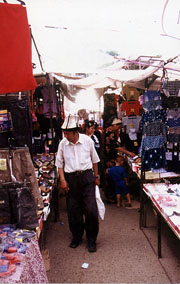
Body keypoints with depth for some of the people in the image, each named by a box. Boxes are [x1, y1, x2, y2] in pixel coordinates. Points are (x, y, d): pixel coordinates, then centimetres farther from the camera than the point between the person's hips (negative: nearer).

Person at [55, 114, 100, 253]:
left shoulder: (87, 140, -4)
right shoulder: (62, 143, -1)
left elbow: (94, 159, 9)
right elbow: (60, 163, 8)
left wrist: (96, 176, 13)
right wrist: (63, 180, -1)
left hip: (87, 176, -1)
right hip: (71, 178, 2)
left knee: (91, 209, -3)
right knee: (73, 210, 8)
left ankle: (92, 239, 16)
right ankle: (77, 236, 30)